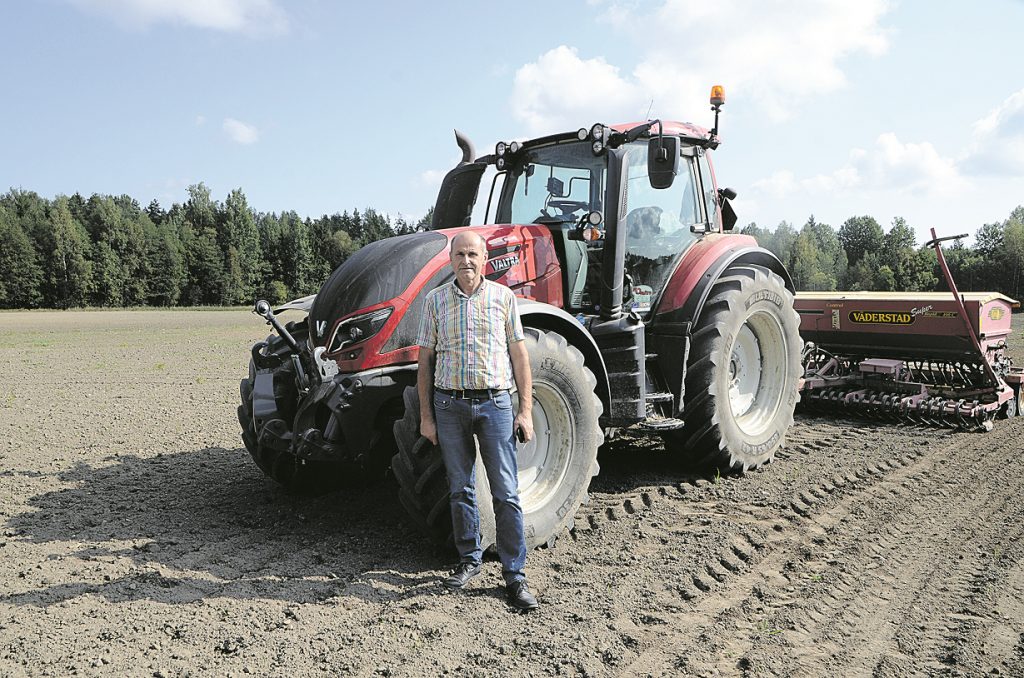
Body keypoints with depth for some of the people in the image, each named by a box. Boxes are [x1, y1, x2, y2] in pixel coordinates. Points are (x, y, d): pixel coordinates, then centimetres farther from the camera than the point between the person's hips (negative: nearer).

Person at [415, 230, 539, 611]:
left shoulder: (503, 297, 3)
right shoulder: (436, 300, 5)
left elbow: (519, 356, 4)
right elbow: (425, 361, 7)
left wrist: (526, 411, -2)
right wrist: (425, 416, 3)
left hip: (495, 404, -1)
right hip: (449, 405, 2)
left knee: (506, 492, -1)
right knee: (461, 490, 11)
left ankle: (514, 574, 7)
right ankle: (469, 560, 27)